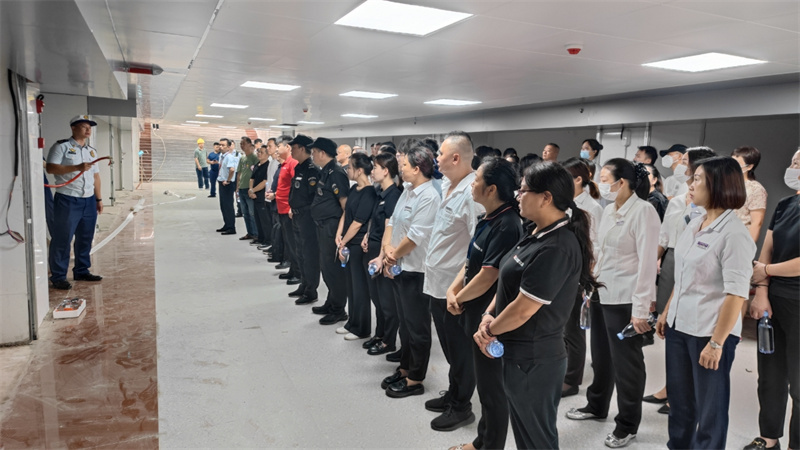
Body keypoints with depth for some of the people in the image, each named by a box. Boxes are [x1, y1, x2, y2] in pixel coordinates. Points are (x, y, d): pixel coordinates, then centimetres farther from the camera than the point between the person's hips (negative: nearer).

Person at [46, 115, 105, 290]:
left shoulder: (92, 150, 18)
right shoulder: (61, 146, -3)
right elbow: (51, 168, -14)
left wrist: (99, 198, 17)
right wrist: (76, 167, -23)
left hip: (89, 200, 7)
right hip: (67, 200, -7)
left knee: (85, 239, 12)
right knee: (62, 239, -3)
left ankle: (81, 271, 23)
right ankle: (58, 277, 3)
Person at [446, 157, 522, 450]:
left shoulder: (507, 225, -23)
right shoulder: (488, 219, 6)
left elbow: (488, 276, -24)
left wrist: (459, 298, -9)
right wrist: (452, 290, -2)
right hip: (473, 312, 10)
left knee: (491, 386, 8)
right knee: (482, 379, 22)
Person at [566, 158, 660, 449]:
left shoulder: (643, 211, -14)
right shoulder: (609, 210, 9)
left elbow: (647, 262, -17)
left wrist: (641, 308, -19)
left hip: (625, 300, -7)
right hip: (601, 295, 7)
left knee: (626, 364, 6)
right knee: (601, 357, 20)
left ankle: (627, 425, 22)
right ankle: (596, 406, 39)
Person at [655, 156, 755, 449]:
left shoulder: (733, 233, -16)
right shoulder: (695, 224, 8)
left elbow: (736, 294, -19)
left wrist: (717, 342, -19)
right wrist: (666, 312, 17)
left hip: (709, 333, -7)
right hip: (679, 326, 8)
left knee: (710, 407, 11)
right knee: (679, 400, 20)